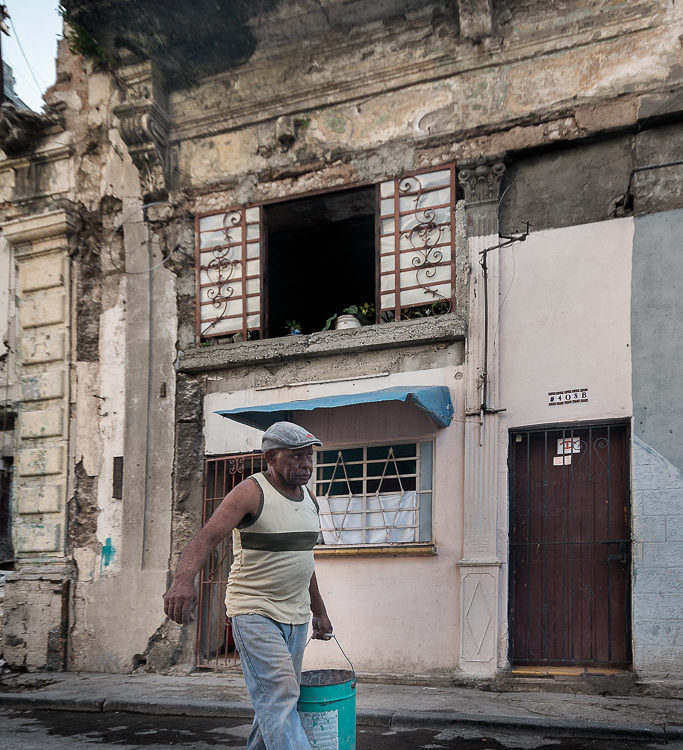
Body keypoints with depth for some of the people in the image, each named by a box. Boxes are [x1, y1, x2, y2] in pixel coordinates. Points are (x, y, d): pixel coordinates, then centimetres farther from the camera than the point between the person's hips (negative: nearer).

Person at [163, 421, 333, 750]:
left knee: (279, 699, 11)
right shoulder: (251, 492, -14)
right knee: (278, 694, -17)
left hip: (296, 616, 7)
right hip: (255, 612, -7)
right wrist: (183, 580, -46)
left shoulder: (308, 498, 10)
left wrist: (319, 610, 23)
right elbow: (205, 537, -27)